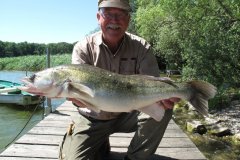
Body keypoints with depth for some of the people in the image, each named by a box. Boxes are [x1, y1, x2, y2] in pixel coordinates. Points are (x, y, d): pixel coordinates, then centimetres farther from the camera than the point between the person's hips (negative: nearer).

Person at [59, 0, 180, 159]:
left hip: (128, 114, 1)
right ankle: (100, 146, 20)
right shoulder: (83, 48, -13)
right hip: (93, 119, 0)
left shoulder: (141, 48, -10)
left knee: (161, 109, -25)